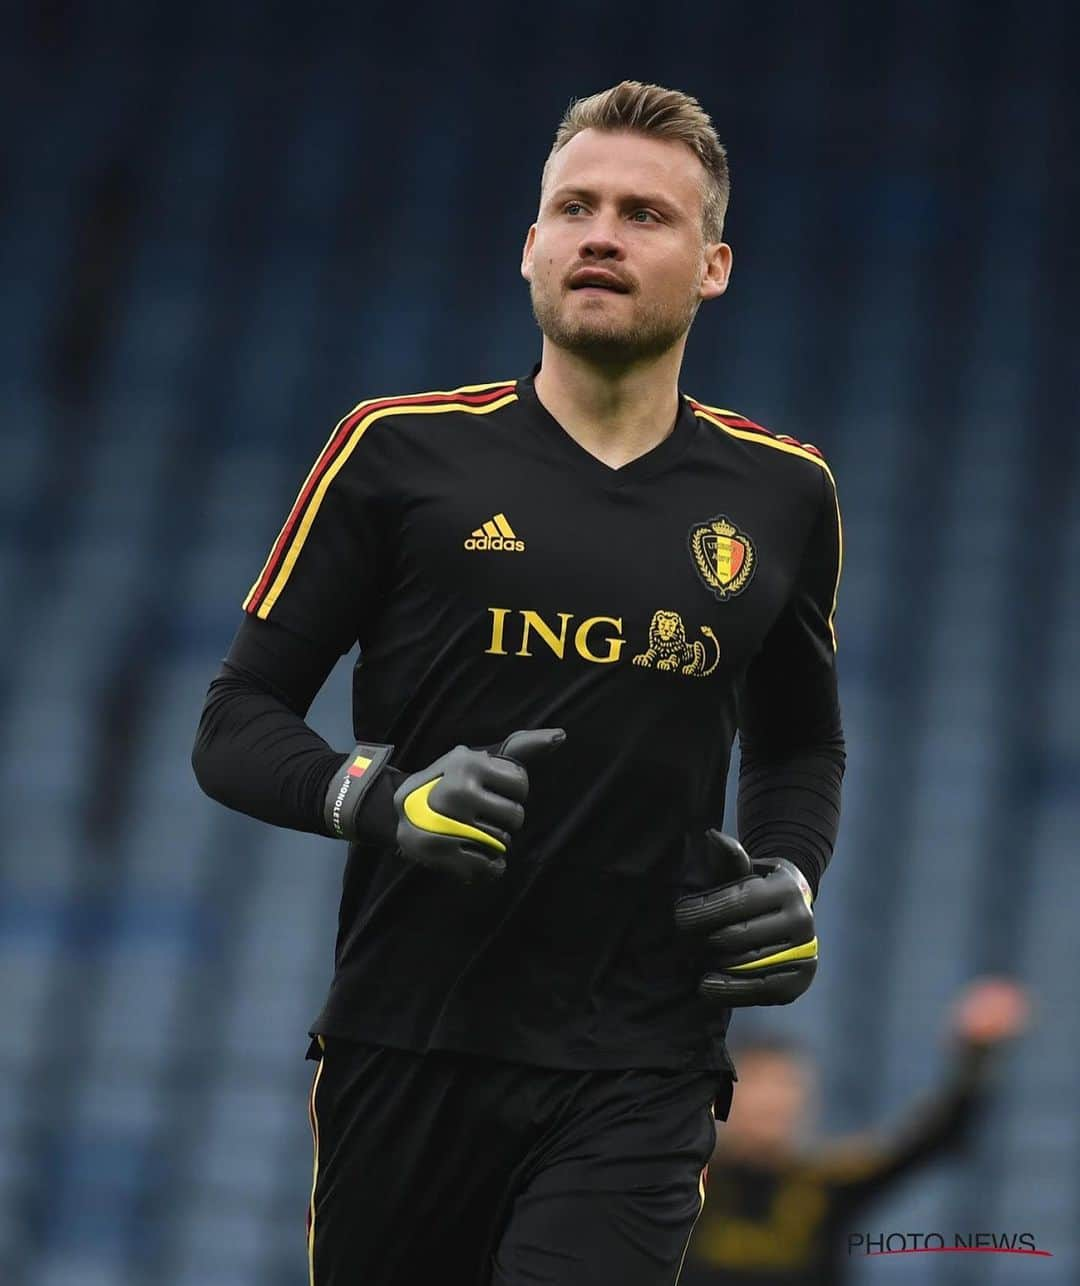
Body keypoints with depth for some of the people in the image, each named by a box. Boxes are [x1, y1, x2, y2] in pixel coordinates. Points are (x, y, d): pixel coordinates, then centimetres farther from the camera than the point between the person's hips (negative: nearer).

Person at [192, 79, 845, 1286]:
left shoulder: (781, 493, 10)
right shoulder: (399, 452, 1)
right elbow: (233, 727, 2)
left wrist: (790, 877, 5)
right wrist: (384, 800, -16)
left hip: (636, 1076, 1)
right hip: (406, 1051, 0)